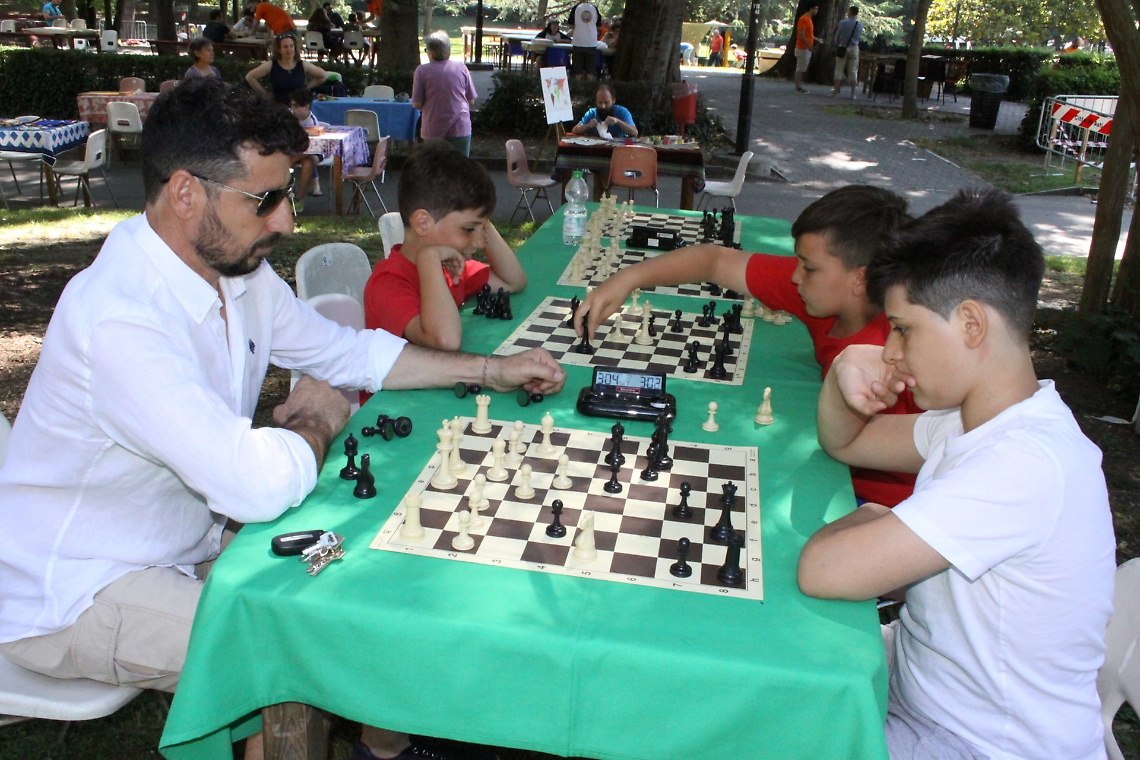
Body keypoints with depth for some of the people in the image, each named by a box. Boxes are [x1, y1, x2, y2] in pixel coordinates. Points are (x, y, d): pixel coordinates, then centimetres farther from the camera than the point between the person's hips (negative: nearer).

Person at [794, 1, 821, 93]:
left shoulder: (808, 19, 16)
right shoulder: (804, 19, -15)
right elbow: (801, 34, -21)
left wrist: (817, 39, 25)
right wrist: (809, 45, -22)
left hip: (807, 48, 10)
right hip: (803, 48, -10)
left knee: (802, 69, 11)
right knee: (800, 69, -7)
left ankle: (799, 87, 14)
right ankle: (798, 88, -5)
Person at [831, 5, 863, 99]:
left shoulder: (843, 23, -9)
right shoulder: (860, 24, 0)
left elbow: (837, 36, -1)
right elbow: (859, 37, 9)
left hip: (842, 48, -2)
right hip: (854, 48, 2)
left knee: (839, 69, 5)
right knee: (853, 71, 7)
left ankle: (836, 91, 3)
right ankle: (853, 93, 7)